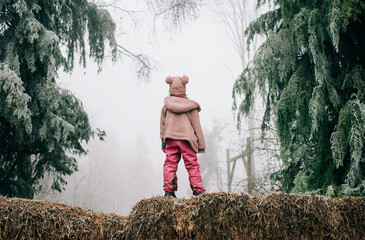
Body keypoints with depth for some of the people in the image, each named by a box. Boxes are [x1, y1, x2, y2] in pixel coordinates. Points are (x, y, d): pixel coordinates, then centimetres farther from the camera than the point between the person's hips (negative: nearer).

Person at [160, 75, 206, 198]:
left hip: (170, 139, 2)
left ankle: (168, 190, -4)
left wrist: (163, 140, 22)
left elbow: (162, 125, 13)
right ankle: (198, 190, -3)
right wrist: (201, 144, 9)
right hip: (187, 138, -2)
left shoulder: (166, 106, 7)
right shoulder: (191, 107, -1)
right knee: (192, 164, 1)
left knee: (170, 163, 4)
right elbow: (197, 126, 2)